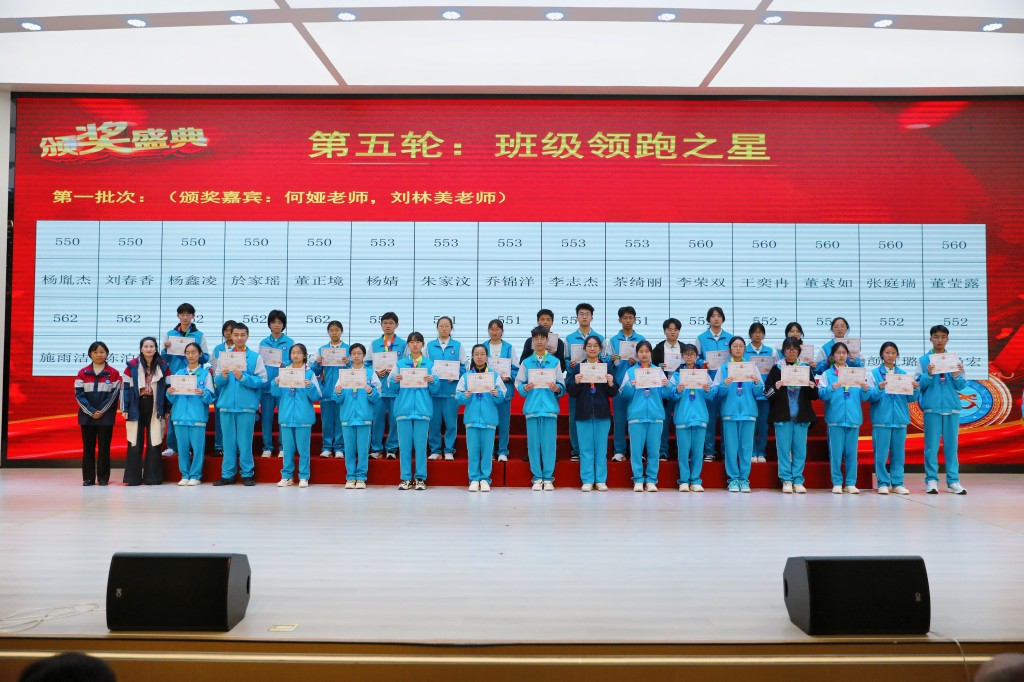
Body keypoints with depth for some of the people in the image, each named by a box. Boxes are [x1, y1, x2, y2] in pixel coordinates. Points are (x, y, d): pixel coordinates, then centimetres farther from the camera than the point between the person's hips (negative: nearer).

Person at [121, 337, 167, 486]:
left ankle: (152, 477, 9)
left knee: (154, 442, 2)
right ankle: (133, 477, 8)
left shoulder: (163, 367, 5)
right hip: (136, 407, -1)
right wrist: (125, 409, -4)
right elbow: (126, 388, 0)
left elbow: (167, 388, 7)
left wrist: (167, 410, 3)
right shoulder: (132, 366, 0)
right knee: (135, 443, 2)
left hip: (155, 408, 1)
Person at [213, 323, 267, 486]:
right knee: (228, 441, 7)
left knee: (245, 441, 1)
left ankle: (247, 474, 9)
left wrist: (243, 377, -17)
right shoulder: (224, 356, 12)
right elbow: (216, 381, 8)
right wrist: (223, 377, -13)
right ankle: (227, 474, 14)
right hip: (226, 404, 3)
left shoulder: (255, 357, 3)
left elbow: (261, 380, -5)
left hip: (246, 405, -3)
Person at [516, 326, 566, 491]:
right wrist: (525, 388, -14)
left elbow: (562, 386, 5)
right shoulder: (526, 363, 10)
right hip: (532, 407, 1)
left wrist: (556, 388, -15)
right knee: (533, 443, 1)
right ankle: (537, 478, 9)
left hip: (549, 407, -1)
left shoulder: (555, 362, 8)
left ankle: (548, 478, 7)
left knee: (549, 443, -1)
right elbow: (518, 384, 5)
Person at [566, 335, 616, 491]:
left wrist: (611, 383, -17)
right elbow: (571, 392, 2)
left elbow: (613, 393, 3)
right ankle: (587, 480, 10)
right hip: (583, 413, 0)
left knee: (601, 448, 5)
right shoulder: (577, 368, 4)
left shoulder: (607, 367, 5)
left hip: (602, 413, 0)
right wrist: (575, 382, -16)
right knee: (586, 449, 4)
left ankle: (601, 480, 12)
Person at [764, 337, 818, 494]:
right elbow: (767, 393, 1)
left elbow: (814, 396, 9)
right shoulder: (777, 369, 4)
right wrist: (775, 388, -19)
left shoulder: (807, 368, 8)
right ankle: (786, 480, 7)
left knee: (800, 448, 3)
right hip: (782, 415, -1)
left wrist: (813, 388, -12)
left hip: (801, 416, 1)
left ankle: (798, 480, 10)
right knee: (784, 448, -1)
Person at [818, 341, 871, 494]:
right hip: (835, 418, -2)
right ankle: (837, 483, 6)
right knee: (836, 451, -2)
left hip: (853, 418, 2)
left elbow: (863, 397, 8)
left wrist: (865, 389, -12)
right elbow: (822, 394, -6)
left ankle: (851, 483, 11)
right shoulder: (827, 374, 5)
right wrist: (832, 388, -23)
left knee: (851, 451, 4)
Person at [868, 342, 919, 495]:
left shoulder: (903, 373, 12)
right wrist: (879, 389, -23)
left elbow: (911, 398, 9)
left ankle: (897, 483, 13)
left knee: (898, 452, 6)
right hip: (882, 418, -3)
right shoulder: (875, 373, 3)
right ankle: (883, 483, 5)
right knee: (881, 452, -3)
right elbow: (871, 396, -5)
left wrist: (916, 389, -11)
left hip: (900, 418, 3)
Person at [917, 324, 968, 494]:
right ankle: (931, 480, 3)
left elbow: (961, 386, 7)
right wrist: (929, 375, -17)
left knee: (951, 445, 4)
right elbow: (920, 385, 0)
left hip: (952, 407, 2)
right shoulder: (923, 360, 4)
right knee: (931, 445, -1)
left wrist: (957, 376, -12)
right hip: (932, 407, -2)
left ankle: (953, 481, 8)